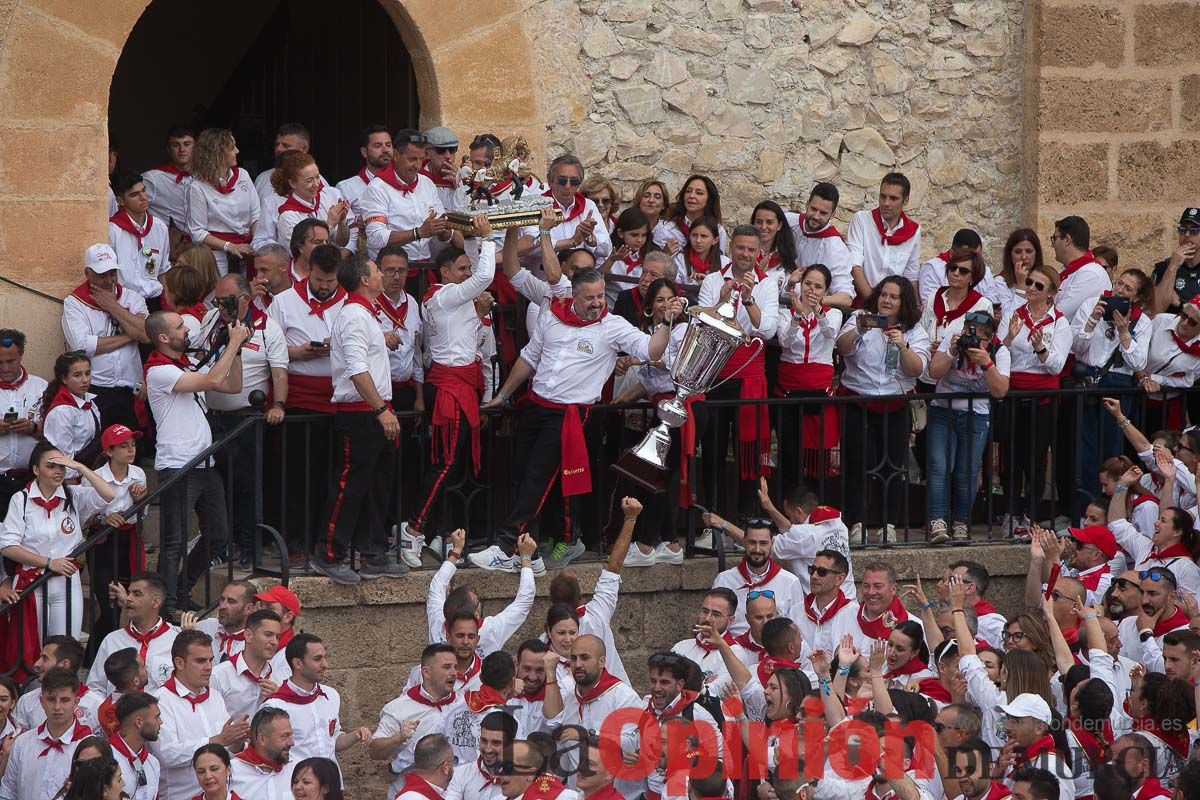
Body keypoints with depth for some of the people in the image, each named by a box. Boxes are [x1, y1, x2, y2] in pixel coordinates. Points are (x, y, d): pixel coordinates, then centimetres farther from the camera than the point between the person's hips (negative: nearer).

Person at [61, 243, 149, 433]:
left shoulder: (132, 298, 13)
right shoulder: (74, 303, 4)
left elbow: (146, 333, -5)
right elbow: (82, 345, -12)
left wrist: (113, 307, -2)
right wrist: (128, 336, -4)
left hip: (130, 390, 3)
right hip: (93, 390, -3)